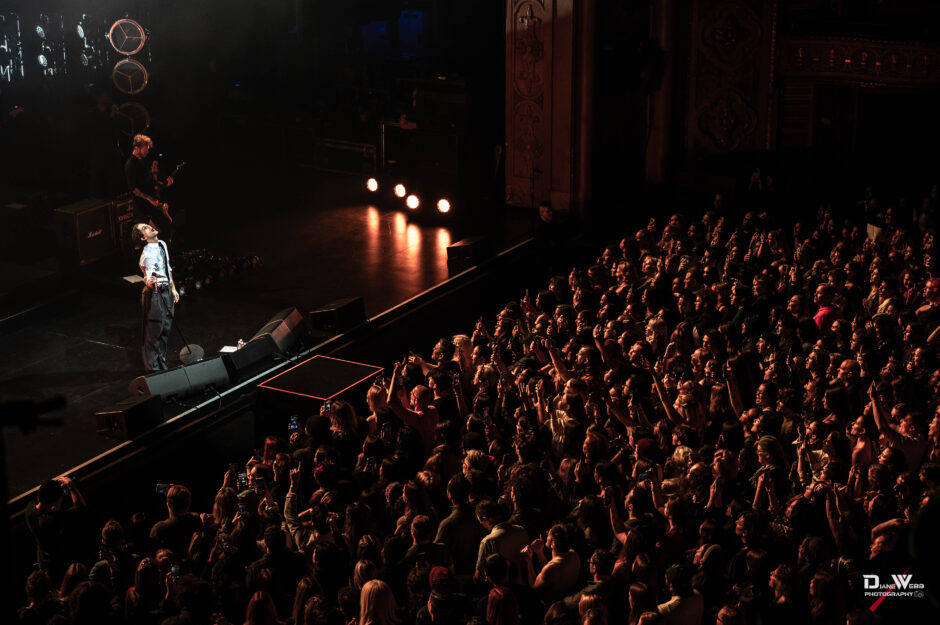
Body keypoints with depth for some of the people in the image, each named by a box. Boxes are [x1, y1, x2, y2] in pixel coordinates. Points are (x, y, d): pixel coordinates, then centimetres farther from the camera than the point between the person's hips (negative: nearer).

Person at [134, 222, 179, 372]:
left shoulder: (162, 245, 9)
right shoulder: (148, 253, -18)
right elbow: (149, 271, -32)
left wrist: (173, 289, 22)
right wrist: (149, 281, -56)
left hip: (167, 291, 8)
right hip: (154, 292, -8)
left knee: (166, 327, 16)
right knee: (154, 329, -2)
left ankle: (161, 359, 32)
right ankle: (153, 367, 6)